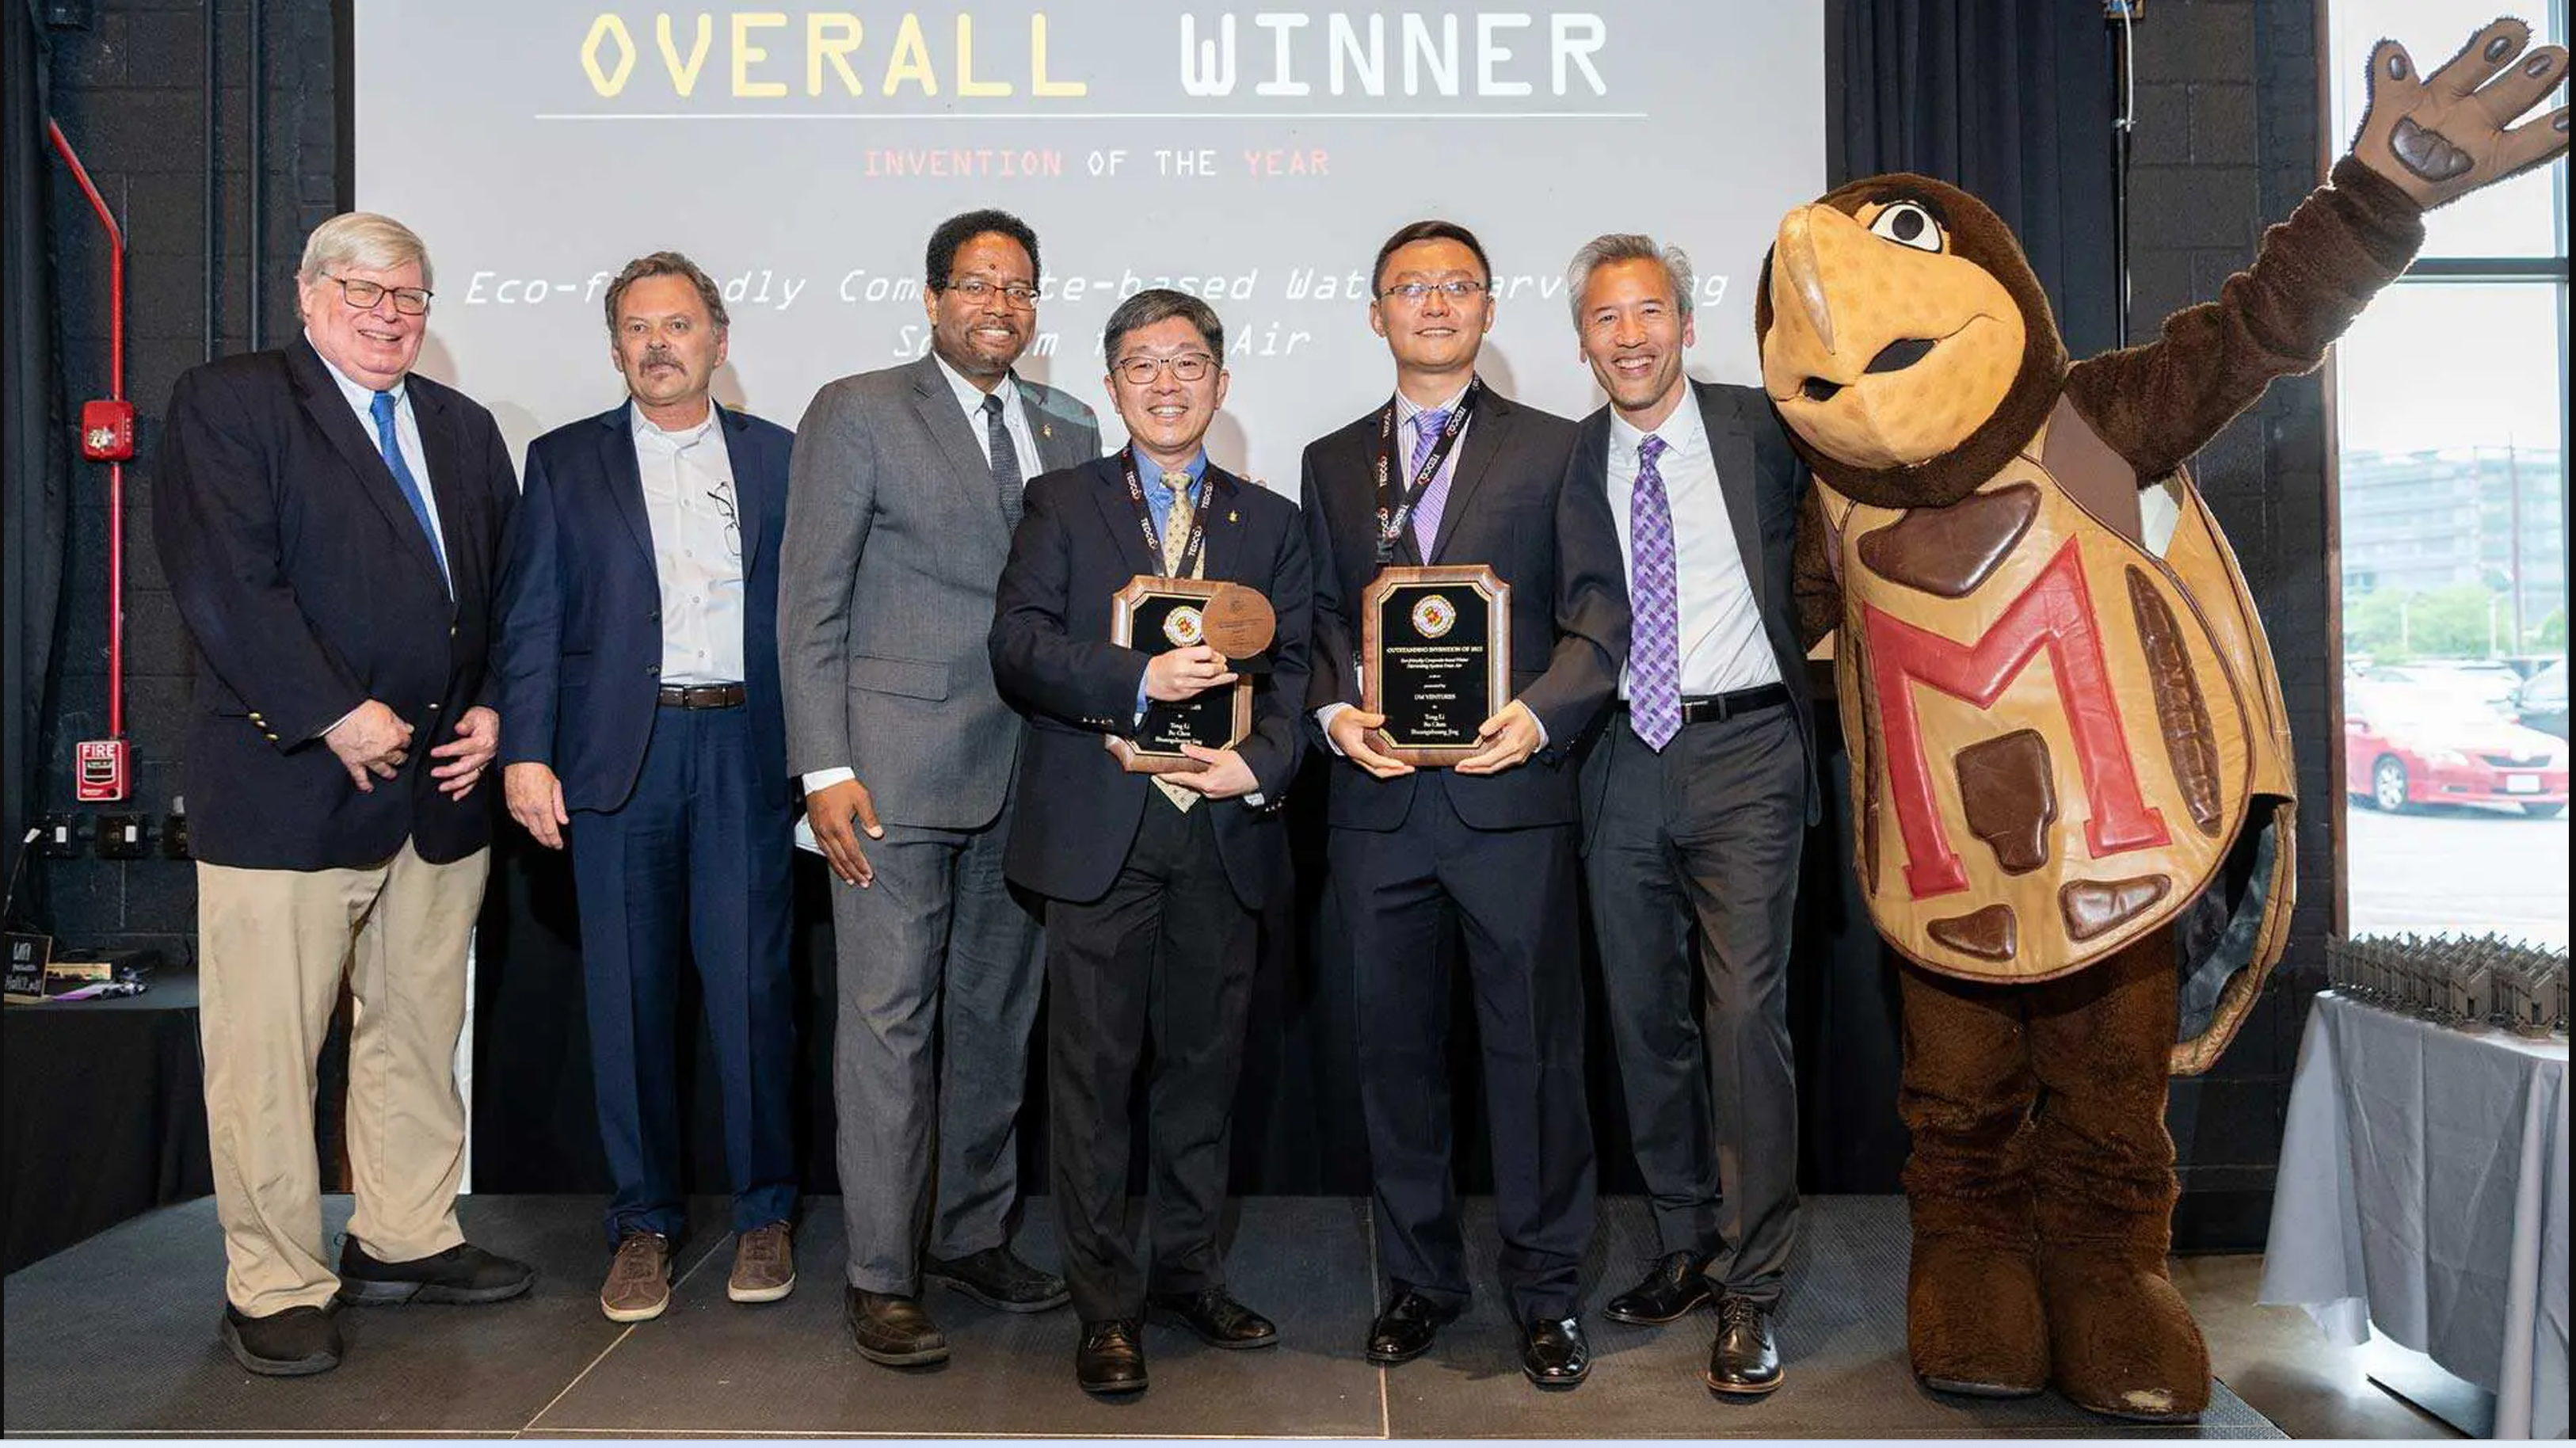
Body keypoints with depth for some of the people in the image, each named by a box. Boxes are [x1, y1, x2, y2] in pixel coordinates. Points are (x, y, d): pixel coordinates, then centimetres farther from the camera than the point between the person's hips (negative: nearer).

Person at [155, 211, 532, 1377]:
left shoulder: (464, 429, 17)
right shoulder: (225, 404, -1)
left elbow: (511, 585, 16)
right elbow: (225, 582, -13)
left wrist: (491, 710, 1)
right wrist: (337, 716, -17)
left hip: (443, 784, 6)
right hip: (288, 784, -6)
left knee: (421, 1029, 14)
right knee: (268, 1051, 1)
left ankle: (404, 1238, 28)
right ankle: (274, 1288, 14)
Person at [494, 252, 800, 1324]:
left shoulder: (776, 458, 11)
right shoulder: (564, 462, 11)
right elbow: (530, 619, 5)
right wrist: (525, 752, -5)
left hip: (745, 747, 0)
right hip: (619, 752, 1)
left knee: (752, 982, 0)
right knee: (629, 990, 4)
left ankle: (764, 1210, 15)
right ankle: (643, 1220, 17)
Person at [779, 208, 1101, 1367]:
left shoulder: (1070, 432, 14)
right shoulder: (858, 413, 1)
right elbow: (810, 603, -4)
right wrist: (824, 768, -11)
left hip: (1028, 773, 5)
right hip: (899, 768, -5)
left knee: (998, 1013, 12)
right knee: (891, 1019, -2)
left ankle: (975, 1236, 26)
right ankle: (881, 1279, 8)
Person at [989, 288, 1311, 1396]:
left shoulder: (1270, 523, 14)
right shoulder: (1062, 505, 8)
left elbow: (1294, 668, 6)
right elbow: (1017, 648, -5)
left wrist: (1259, 761, -12)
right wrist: (1139, 681, -18)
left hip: (1224, 830, 3)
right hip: (1100, 829, -2)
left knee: (1205, 1059, 11)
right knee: (1094, 1067, 1)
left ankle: (1188, 1271, 27)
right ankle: (1106, 1305, 13)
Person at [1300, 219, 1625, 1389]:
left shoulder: (1552, 449, 7)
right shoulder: (1329, 462, 15)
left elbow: (1599, 615, 0)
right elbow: (1316, 618, 12)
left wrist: (1539, 711, -17)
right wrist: (1335, 710, -7)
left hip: (1510, 794, -2)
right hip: (1376, 799, 3)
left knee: (1533, 1047, 3)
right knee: (1396, 1049, 11)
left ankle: (1545, 1291, 18)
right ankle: (1419, 1279, 26)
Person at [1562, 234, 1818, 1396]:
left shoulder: (1761, 430, 1)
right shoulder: (1571, 461, 8)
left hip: (1741, 749, -3)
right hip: (1622, 760, 4)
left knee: (1745, 1014, -8)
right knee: (1643, 1016, 10)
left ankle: (1749, 1289, 4)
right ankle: (1686, 1246, 26)